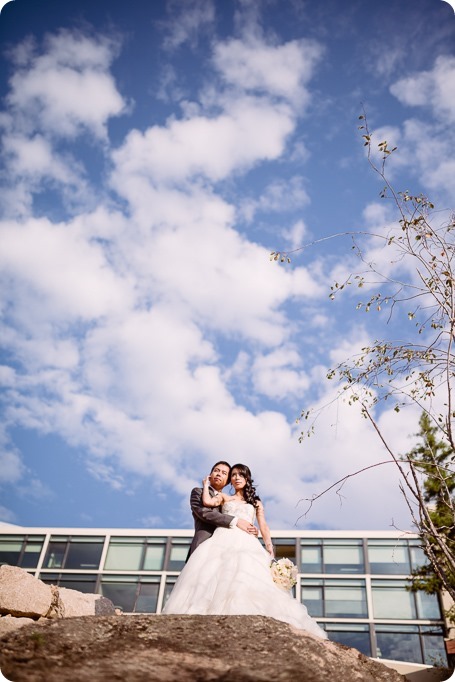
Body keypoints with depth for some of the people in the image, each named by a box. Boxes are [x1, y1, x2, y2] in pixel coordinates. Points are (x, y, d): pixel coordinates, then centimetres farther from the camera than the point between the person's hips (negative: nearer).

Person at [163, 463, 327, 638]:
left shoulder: (256, 502, 25)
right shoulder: (224, 497, 23)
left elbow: (263, 527, 17)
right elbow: (207, 501, 3)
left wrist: (270, 549, 3)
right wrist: (206, 484, 20)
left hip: (246, 543, 0)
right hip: (223, 540, 0)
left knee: (247, 577, -26)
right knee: (214, 574, -25)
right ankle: (213, 613, -34)